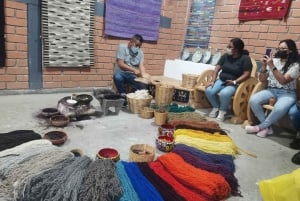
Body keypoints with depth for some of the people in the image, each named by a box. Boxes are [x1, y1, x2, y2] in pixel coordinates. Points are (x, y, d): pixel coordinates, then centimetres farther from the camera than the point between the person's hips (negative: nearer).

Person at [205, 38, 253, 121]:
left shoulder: (245, 58, -7)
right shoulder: (225, 56, 7)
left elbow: (247, 74, -13)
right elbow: (217, 69, 4)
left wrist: (234, 82, -23)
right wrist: (212, 81, -9)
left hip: (235, 84, -5)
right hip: (221, 80, 5)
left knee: (224, 93, -36)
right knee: (208, 90, -22)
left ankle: (222, 111, -6)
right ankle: (216, 107, 5)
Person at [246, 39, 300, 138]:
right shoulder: (274, 61, 7)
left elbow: (283, 81, -20)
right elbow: (262, 79, 6)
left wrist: (272, 66, -22)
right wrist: (264, 65, -9)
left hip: (287, 93, -4)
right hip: (271, 90, 4)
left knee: (279, 108, -38)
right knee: (253, 100, -26)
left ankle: (260, 127, -12)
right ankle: (267, 127, -12)